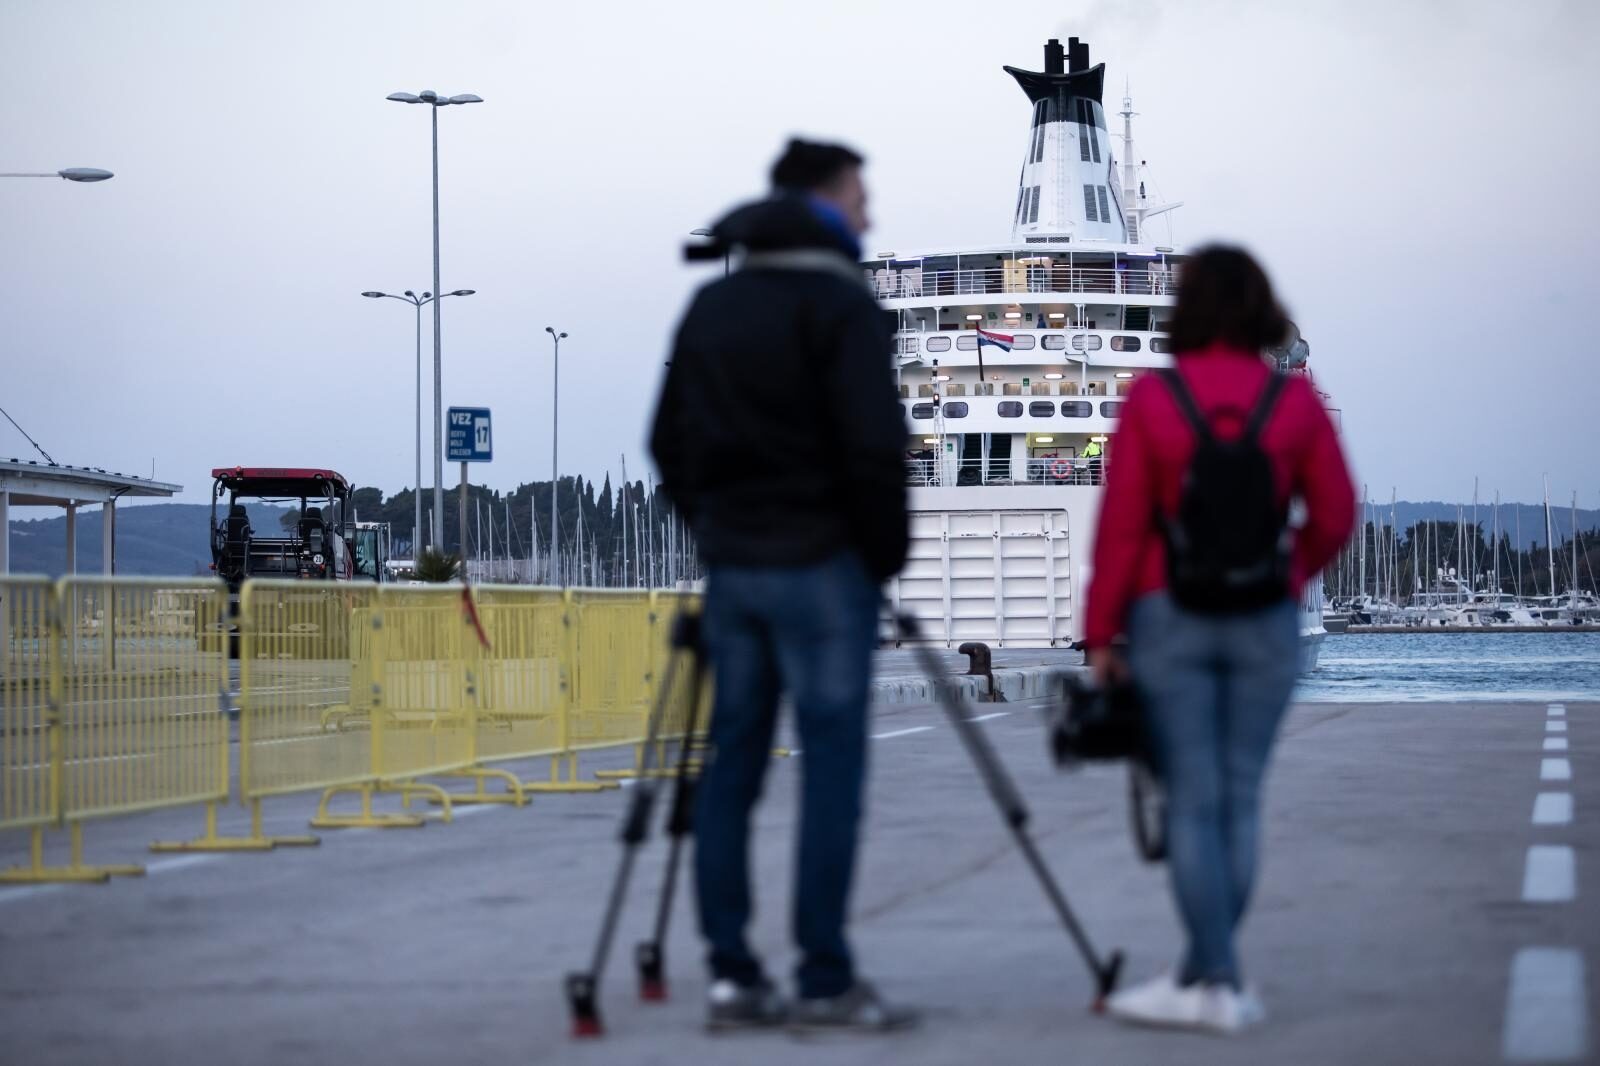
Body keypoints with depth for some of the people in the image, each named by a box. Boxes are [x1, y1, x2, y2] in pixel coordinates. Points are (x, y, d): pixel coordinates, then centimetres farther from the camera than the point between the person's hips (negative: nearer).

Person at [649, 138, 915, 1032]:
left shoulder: (711, 306, 14)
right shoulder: (841, 304, -9)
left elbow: (670, 444, 15)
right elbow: (876, 447, -17)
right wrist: (886, 551, -5)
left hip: (732, 563, 7)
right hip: (821, 565, -7)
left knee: (732, 767, 7)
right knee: (831, 768, -5)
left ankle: (733, 973, 6)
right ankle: (826, 981, -7)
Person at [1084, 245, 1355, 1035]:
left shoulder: (1151, 398, -7)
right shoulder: (1296, 402, -2)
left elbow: (1122, 525, -7)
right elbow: (1335, 517, 3)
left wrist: (1101, 634, 0)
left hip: (1170, 617, -2)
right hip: (1266, 623, 2)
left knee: (1192, 800, 0)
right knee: (1240, 797, 9)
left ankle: (1219, 984, -5)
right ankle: (1204, 971, 14)